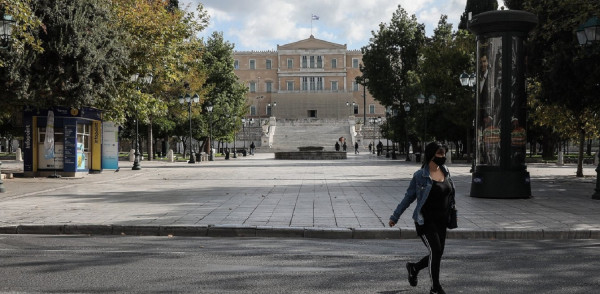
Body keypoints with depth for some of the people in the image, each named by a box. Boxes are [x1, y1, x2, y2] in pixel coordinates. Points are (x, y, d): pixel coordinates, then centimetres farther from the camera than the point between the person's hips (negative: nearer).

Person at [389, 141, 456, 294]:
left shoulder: (446, 171, 5)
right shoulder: (420, 176, -11)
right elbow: (408, 197, -4)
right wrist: (395, 217, -1)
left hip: (441, 221, 6)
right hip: (425, 221, -6)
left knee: (437, 254, 8)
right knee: (435, 250, -12)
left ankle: (414, 268, 35)